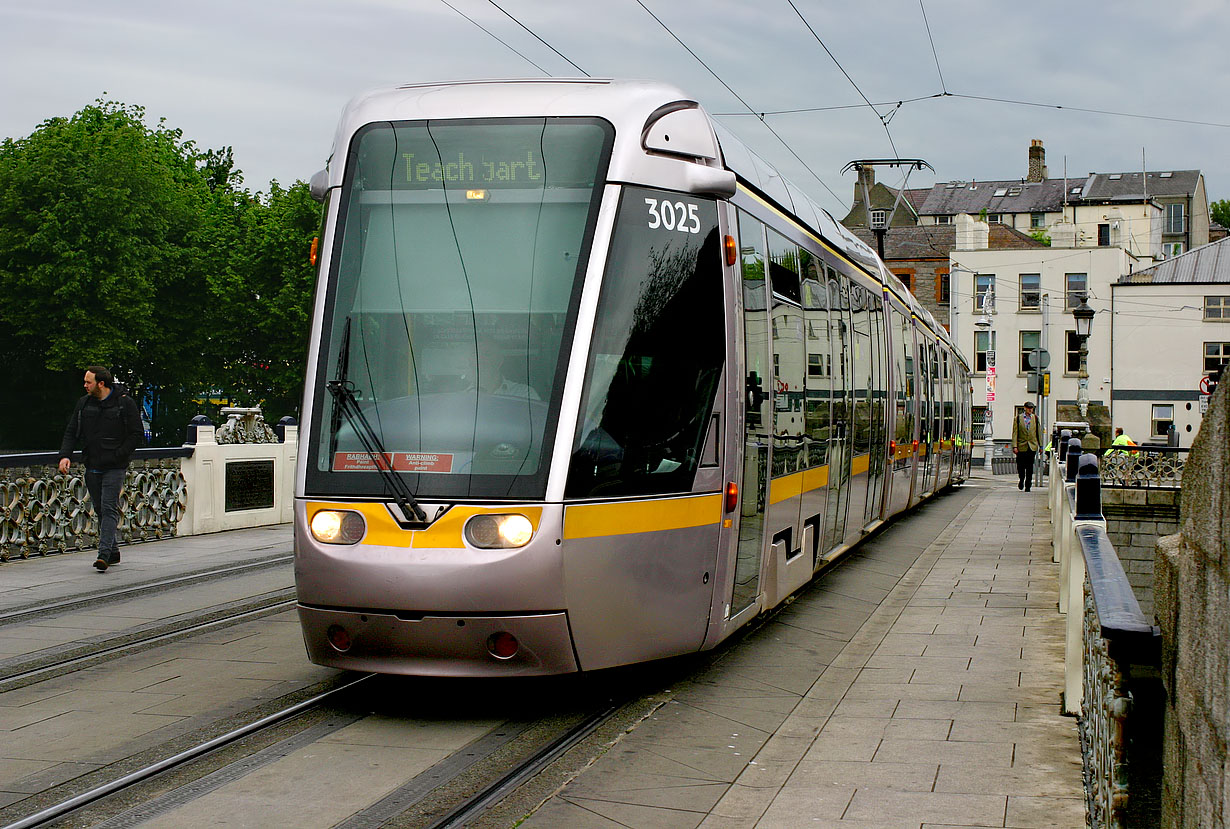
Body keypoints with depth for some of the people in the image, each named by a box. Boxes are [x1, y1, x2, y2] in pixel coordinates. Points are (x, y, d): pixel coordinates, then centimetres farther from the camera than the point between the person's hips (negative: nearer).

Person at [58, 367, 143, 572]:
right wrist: (65, 455, -6)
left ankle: (104, 554, -19)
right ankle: (113, 552, 19)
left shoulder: (124, 403, -5)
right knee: (99, 509, 9)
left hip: (114, 468, -6)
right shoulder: (84, 404, 10)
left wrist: (118, 456, -12)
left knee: (109, 509, -13)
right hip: (92, 468, 6)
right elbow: (71, 432, 11)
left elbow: (137, 434, -4)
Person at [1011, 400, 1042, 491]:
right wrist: (1014, 446, -10)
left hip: (1032, 447, 1)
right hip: (1021, 446, -1)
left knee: (1030, 468, -1)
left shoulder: (1035, 418, 7)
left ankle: (1028, 486, 6)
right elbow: (1015, 433, -2)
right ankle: (1021, 480, 29)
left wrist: (1040, 445, 8)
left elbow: (1039, 432, 11)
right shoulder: (1017, 419, 1)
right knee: (1021, 466, 2)